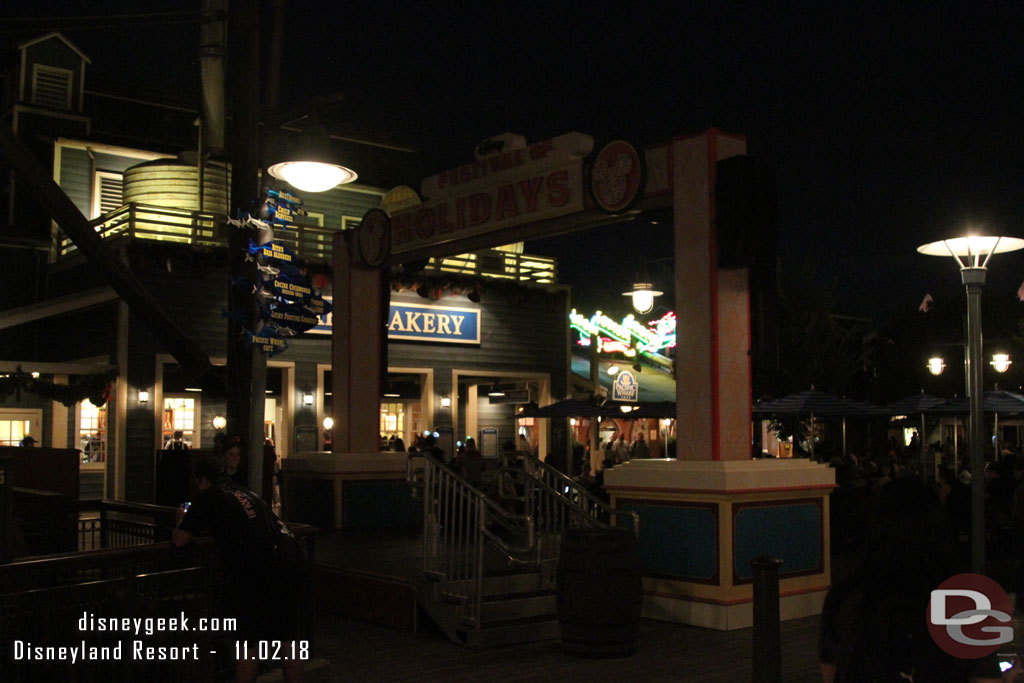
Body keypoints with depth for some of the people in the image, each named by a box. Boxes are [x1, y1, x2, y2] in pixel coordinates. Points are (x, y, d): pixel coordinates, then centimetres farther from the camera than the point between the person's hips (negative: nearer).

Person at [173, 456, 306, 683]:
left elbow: (179, 540, 5)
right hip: (291, 565, 7)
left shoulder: (209, 497, 4)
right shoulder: (246, 493, 25)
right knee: (288, 640, 16)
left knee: (249, 643, 7)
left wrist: (182, 521, 25)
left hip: (260, 573, -7)